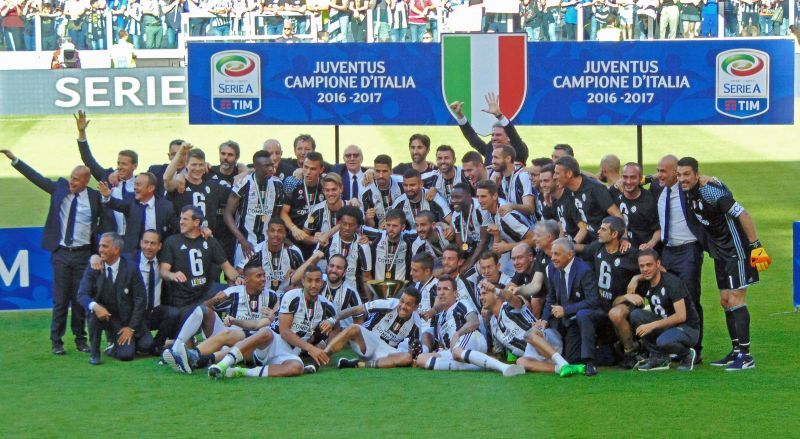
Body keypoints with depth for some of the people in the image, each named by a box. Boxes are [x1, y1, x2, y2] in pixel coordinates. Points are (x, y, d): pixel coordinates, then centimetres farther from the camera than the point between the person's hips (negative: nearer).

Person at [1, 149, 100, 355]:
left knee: (80, 299, 6)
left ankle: (80, 339, 18)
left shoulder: (95, 197, -4)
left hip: (83, 254, -1)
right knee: (60, 299, 2)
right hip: (61, 253, 1)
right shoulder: (60, 187, 1)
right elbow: (36, 177, 4)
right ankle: (56, 341, 8)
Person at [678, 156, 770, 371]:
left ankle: (745, 355, -11)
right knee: (725, 301, 10)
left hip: (737, 250, -9)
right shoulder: (688, 192, 2)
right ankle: (736, 351, 18)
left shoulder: (710, 191, -23)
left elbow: (742, 214, -24)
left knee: (735, 299, -12)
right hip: (721, 252, 9)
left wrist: (756, 246, -25)